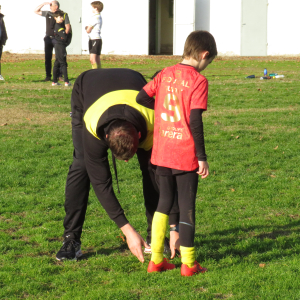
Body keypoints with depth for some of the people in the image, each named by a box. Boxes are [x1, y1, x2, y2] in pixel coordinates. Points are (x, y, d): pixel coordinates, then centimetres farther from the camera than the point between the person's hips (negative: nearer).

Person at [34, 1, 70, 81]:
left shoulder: (63, 15, -2)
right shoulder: (47, 13, 11)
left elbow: (68, 27, -8)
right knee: (47, 58, 5)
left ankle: (60, 75, -1)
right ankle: (48, 76, 9)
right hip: (48, 38, 5)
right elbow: (36, 11, 17)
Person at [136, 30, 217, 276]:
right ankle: (188, 263, 9)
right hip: (186, 156, -5)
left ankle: (156, 260, 17)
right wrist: (202, 158, -11)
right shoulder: (199, 81, -11)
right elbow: (195, 122, -16)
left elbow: (141, 97, 5)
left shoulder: (166, 74, 5)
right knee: (187, 207, 5)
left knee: (164, 202, 16)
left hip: (162, 153, 5)